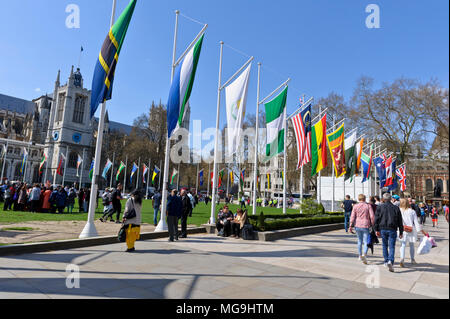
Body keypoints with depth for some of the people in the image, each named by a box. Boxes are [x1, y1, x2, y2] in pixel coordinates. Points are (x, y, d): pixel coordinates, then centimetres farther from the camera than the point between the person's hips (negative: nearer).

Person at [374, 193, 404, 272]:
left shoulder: (380, 207, 0)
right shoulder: (396, 208, 3)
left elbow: (376, 219, -2)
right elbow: (400, 221, 7)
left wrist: (377, 230, 4)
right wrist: (401, 232, 14)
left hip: (383, 229, 0)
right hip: (392, 230, 0)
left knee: (385, 246, 14)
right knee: (392, 246, 0)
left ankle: (386, 261, 20)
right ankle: (390, 261, -18)